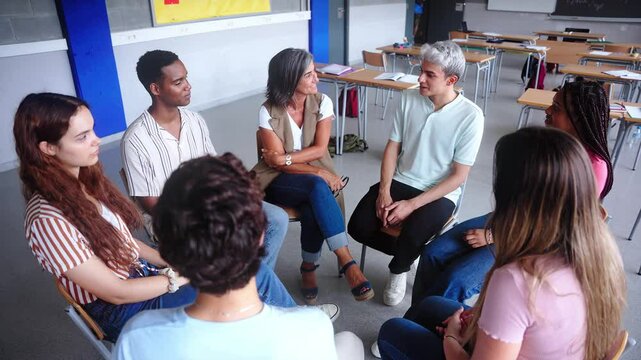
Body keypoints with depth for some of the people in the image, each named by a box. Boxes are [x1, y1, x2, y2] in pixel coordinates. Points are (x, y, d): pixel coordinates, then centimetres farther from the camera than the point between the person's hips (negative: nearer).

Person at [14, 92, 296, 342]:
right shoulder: (48, 220, -25)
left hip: (142, 272, 7)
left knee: (253, 272, -10)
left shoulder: (85, 178, -1)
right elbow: (116, 293, -20)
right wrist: (183, 276, -14)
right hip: (122, 311, -7)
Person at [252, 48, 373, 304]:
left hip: (315, 178, 2)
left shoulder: (322, 102, -4)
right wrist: (319, 173, -24)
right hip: (280, 181, -2)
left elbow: (319, 149, -9)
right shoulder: (268, 111, -12)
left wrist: (285, 158, -20)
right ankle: (347, 263, -34)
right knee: (318, 187, -36)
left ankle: (309, 268, -11)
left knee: (313, 212, -34)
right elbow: (276, 162, -15)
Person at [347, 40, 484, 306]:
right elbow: (392, 147, 4)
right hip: (400, 182, 4)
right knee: (358, 227, -15)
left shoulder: (470, 115, -14)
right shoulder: (408, 99, -3)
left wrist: (412, 205, -20)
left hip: (439, 194, -4)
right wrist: (384, 191, -11)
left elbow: (459, 176, -13)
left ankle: (398, 268, 9)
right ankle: (413, 254, 12)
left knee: (411, 238, -30)